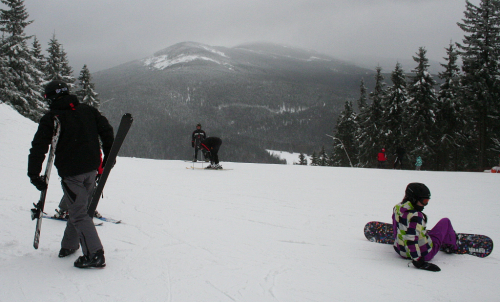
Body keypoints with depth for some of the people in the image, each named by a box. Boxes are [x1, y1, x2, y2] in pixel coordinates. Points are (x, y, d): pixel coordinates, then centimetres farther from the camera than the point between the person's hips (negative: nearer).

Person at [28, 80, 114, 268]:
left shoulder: (50, 119, -5)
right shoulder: (88, 111, 8)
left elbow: (38, 148, -8)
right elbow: (107, 131, 8)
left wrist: (34, 174, -4)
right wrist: (108, 157, 17)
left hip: (70, 172, -5)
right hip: (91, 168, 5)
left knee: (78, 213, -1)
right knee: (79, 208, 19)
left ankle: (95, 255, -8)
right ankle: (69, 245, 30)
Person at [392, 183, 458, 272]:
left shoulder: (397, 208, -3)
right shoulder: (415, 217, -29)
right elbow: (411, 239, -35)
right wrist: (418, 261, -33)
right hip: (424, 254, -7)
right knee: (445, 221, 11)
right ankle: (451, 246, 30)